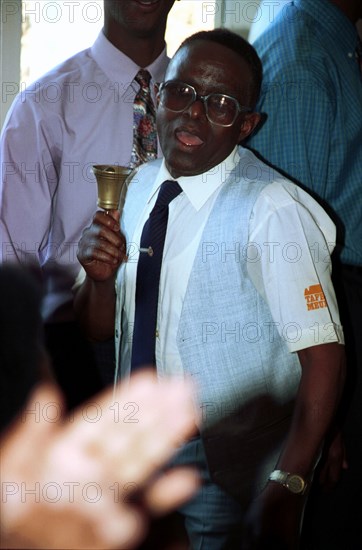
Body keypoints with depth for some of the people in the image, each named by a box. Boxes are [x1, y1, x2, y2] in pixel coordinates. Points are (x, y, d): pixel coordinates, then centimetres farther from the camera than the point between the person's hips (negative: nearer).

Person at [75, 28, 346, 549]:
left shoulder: (273, 211, -22)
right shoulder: (140, 185, 1)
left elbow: (324, 360, -23)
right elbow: (100, 327, 7)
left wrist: (285, 492, -29)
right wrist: (100, 275, -14)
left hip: (232, 476, -6)